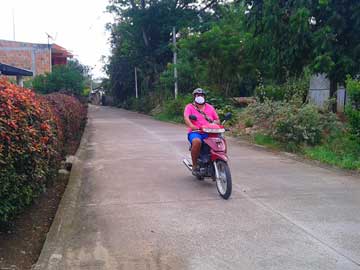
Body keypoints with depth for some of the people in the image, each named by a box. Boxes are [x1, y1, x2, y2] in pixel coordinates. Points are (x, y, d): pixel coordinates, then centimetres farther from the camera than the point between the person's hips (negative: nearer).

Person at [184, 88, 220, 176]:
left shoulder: (210, 108, 22)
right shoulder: (189, 107, 8)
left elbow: (217, 120, 20)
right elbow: (186, 118, -10)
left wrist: (215, 123, -5)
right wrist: (192, 126, -29)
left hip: (210, 133, 4)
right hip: (195, 132, -4)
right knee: (197, 142, -38)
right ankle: (194, 166, -21)